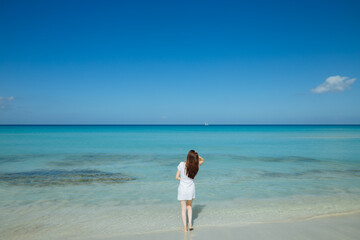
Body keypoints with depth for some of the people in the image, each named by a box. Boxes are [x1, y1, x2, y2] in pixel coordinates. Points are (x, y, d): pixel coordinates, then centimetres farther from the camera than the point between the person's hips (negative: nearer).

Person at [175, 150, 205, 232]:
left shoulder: (182, 164, -20)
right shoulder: (195, 166, -13)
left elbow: (177, 177, -11)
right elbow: (202, 160, 8)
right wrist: (197, 155, -10)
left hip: (182, 189, -2)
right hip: (191, 188, 2)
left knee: (183, 209, 12)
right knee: (189, 206, 23)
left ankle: (185, 227, 14)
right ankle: (190, 224, 17)